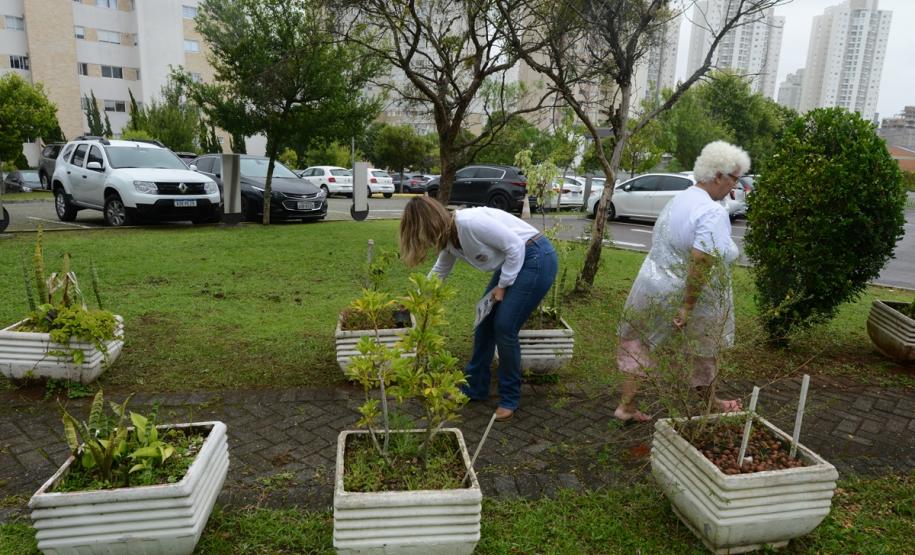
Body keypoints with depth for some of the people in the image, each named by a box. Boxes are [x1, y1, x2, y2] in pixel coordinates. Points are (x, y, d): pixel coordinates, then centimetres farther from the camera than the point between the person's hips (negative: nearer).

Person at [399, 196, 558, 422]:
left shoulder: (469, 222, -26)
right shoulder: (449, 239, 2)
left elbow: (515, 246, -23)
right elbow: (439, 272, 22)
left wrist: (502, 286, -14)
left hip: (536, 259, -9)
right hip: (512, 261, 9)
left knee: (504, 328, -8)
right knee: (485, 322, 9)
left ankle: (510, 399, 9)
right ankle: (475, 387, 23)